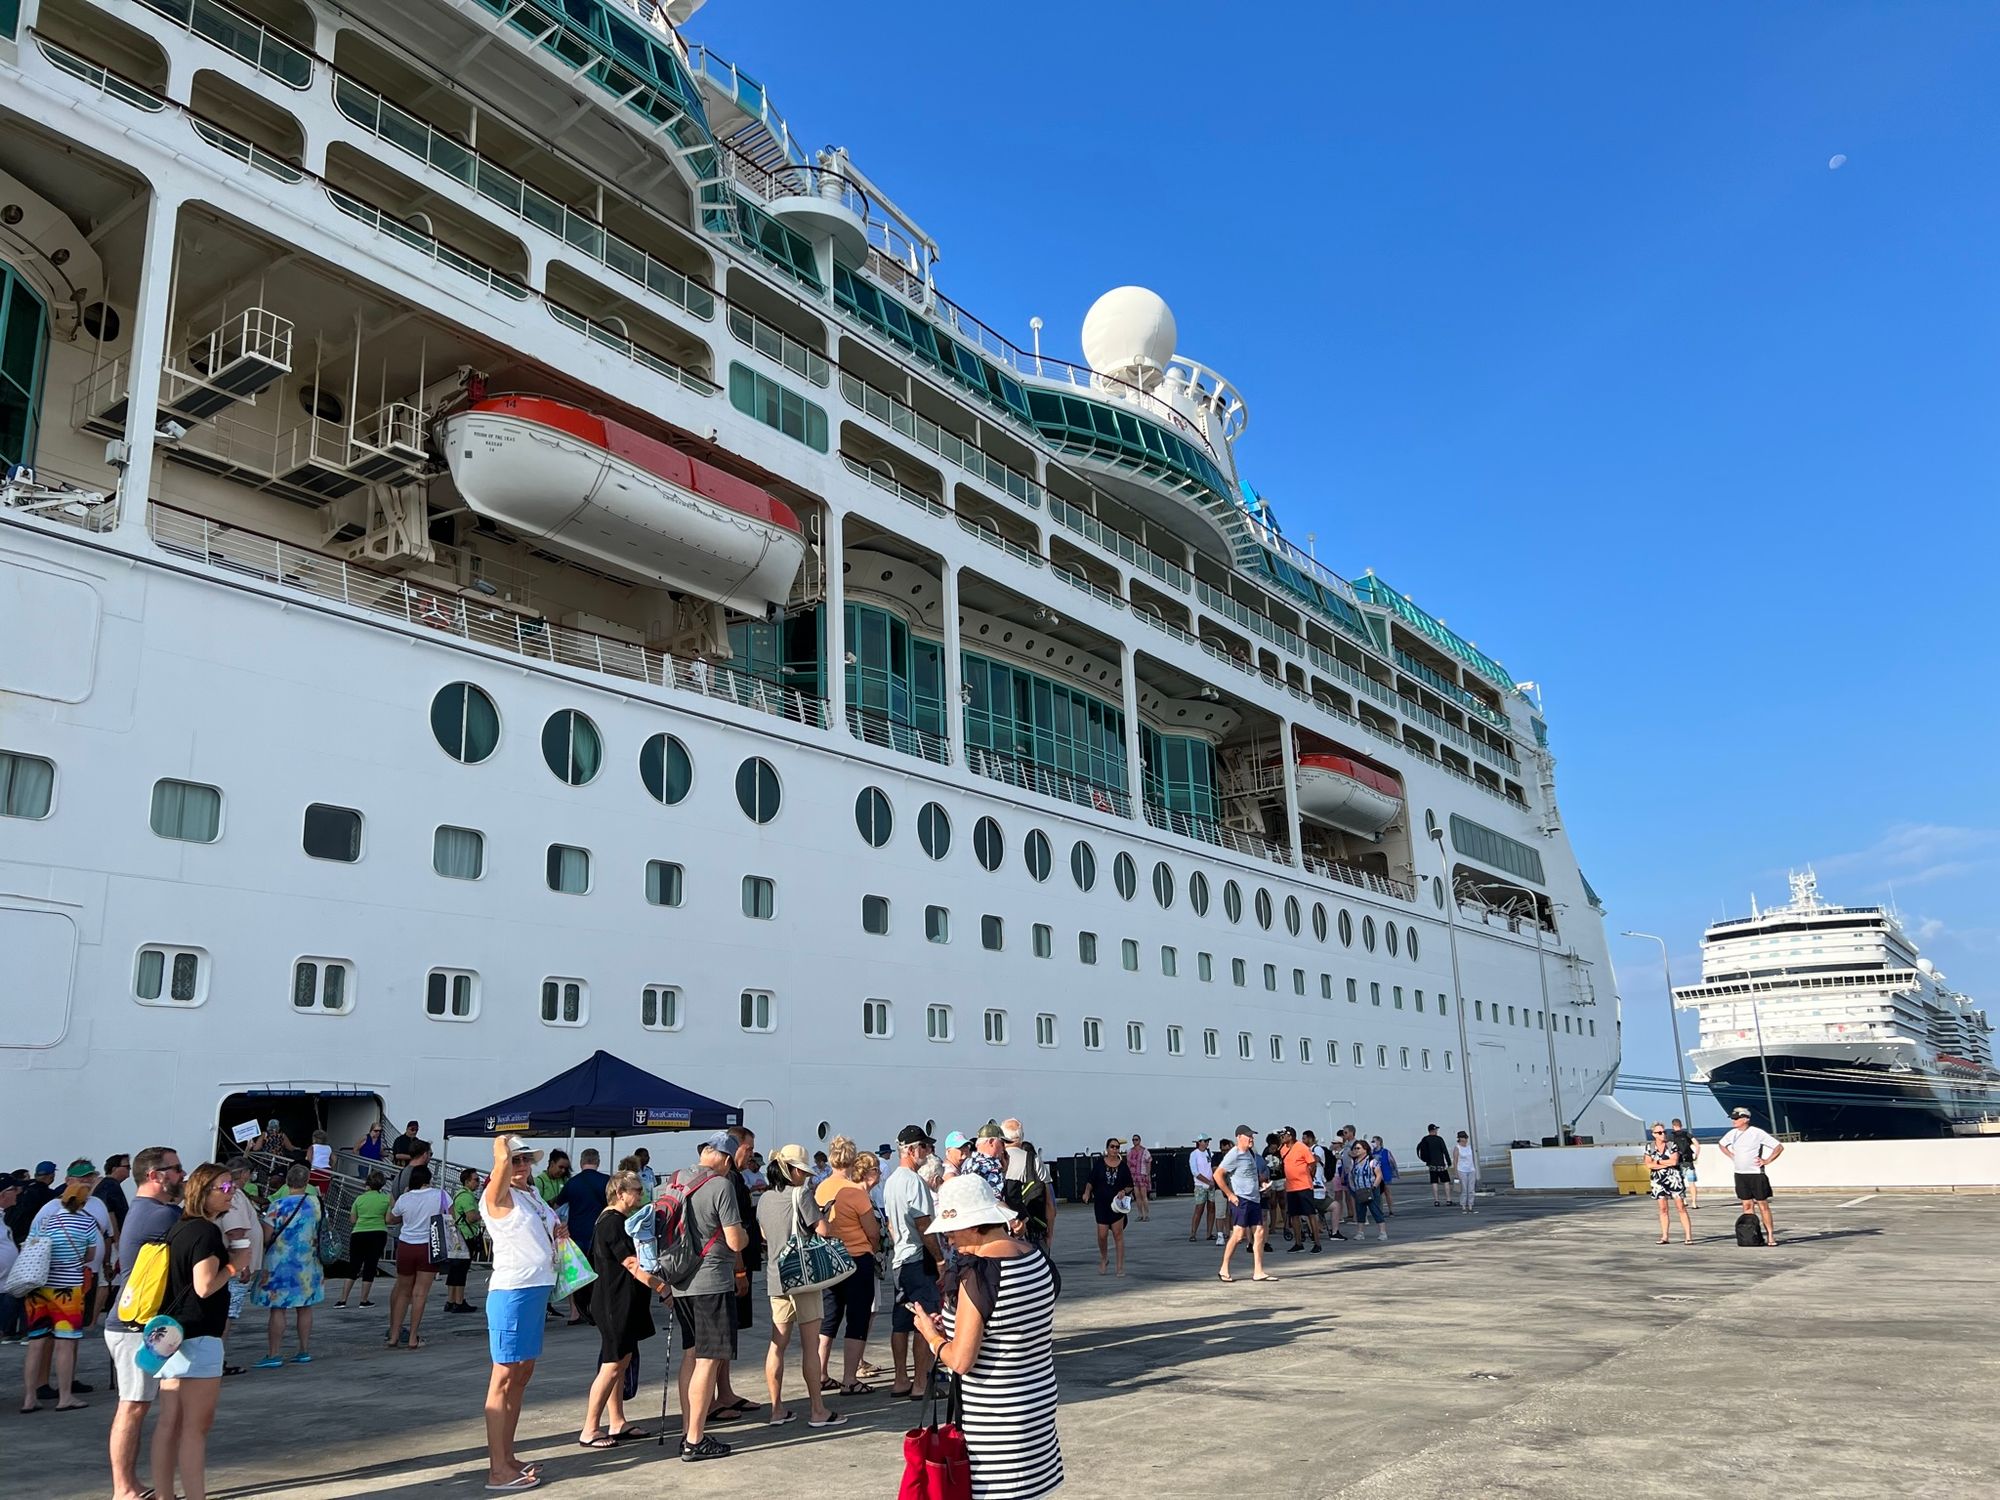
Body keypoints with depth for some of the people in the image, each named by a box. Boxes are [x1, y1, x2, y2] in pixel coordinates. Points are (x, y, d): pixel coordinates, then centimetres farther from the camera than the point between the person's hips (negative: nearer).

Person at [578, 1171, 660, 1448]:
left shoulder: (609, 1220, 15)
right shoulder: (613, 1222, -17)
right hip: (615, 1304, -10)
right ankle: (589, 1431, -1)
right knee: (611, 1365, -6)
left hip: (620, 1303, 10)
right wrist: (661, 1286, -18)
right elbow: (632, 1265, -21)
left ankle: (617, 1424, 19)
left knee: (621, 1362, 13)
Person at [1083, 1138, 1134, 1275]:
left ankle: (1120, 1266, 3)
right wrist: (1087, 1192, -11)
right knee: (1102, 1234, 0)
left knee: (1118, 1233, -5)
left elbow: (1130, 1185, 8)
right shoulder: (1099, 1163, -1)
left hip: (1117, 1203, 0)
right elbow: (1091, 1181, 5)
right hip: (1101, 1203, 0)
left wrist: (1124, 1191, -11)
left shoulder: (1123, 1165, 1)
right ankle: (1104, 1259, 28)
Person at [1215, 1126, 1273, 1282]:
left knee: (1259, 1233, 4)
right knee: (1239, 1233, -10)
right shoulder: (1234, 1155, -12)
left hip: (1254, 1199, 8)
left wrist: (1261, 1182, 13)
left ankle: (1258, 1272, 8)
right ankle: (1224, 1269, 0)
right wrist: (1230, 1195, -16)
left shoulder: (1251, 1153, 14)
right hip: (1240, 1199, -8)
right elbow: (1218, 1175, -17)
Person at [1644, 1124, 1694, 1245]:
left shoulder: (1672, 1145, -2)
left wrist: (1658, 1162, -6)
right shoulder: (1649, 1146, 5)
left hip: (1674, 1179, -2)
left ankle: (1688, 1236, -3)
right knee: (1663, 1209, 4)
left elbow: (1674, 1161, -14)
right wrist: (1667, 1164, -10)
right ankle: (1664, 1237, 8)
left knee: (1681, 1207, -4)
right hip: (1659, 1180, 2)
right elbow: (1648, 1164, -3)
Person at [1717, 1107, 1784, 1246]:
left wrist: (1766, 1161, -11)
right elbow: (1721, 1145, 26)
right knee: (1747, 1205, 6)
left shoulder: (1758, 1133, -11)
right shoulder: (1732, 1133, 6)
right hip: (1740, 1175, 5)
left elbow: (1779, 1147, -8)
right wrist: (1732, 1156, 14)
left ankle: (1770, 1236, 5)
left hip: (1756, 1174, -5)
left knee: (1763, 1205, -1)